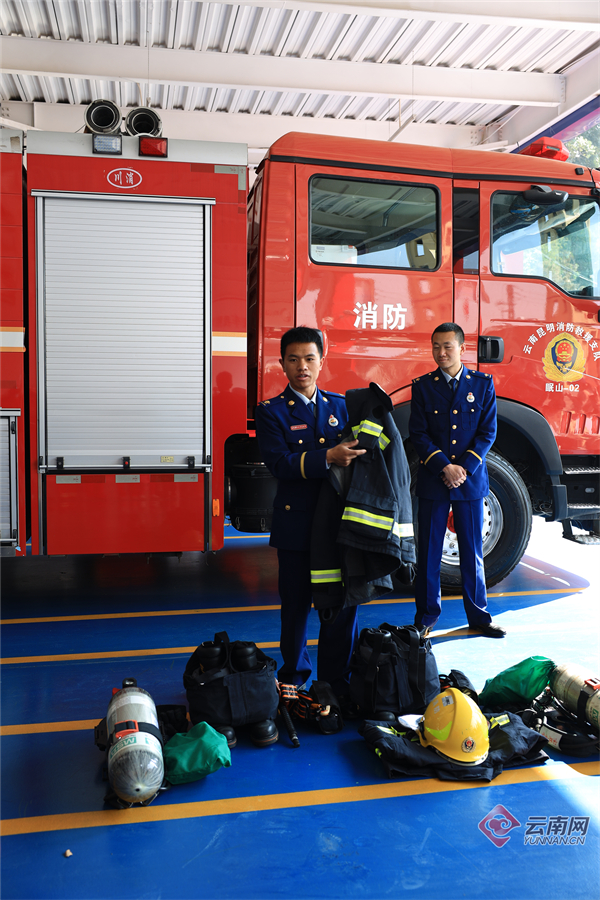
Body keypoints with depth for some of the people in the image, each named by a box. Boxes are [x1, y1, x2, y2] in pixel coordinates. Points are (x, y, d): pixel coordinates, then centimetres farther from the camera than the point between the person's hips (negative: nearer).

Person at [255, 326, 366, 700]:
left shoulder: (341, 406, 12)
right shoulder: (271, 411, 1)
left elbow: (355, 453, 12)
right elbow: (279, 463, -14)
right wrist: (327, 458, -25)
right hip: (297, 523, -2)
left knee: (343, 601, 4)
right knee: (296, 602, 9)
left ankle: (338, 681, 18)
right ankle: (294, 674, 28)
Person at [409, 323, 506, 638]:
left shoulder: (483, 383, 3)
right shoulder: (422, 386, 3)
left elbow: (488, 431, 0)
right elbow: (418, 434, -3)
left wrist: (465, 468, -12)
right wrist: (444, 467, -14)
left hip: (471, 480, 0)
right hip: (432, 480, 0)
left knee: (472, 552, 8)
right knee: (429, 552, 5)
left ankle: (478, 616, 22)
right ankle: (427, 616, 18)